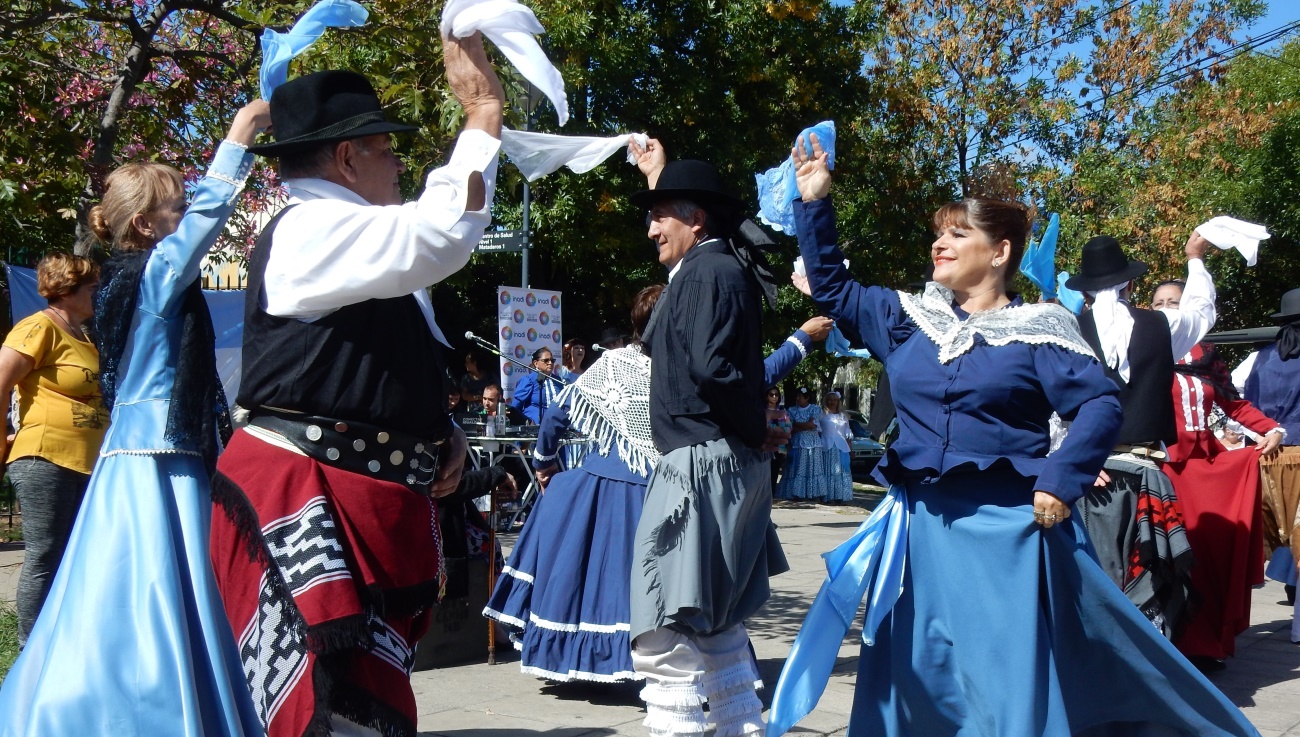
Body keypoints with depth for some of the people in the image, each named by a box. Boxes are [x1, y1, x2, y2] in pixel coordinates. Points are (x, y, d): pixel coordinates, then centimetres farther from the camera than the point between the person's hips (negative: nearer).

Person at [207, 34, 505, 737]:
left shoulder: (354, 247, 22)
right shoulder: (312, 228, -11)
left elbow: (390, 380, 31)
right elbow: (443, 231, -26)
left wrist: (444, 435, 12)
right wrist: (482, 113, -14)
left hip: (372, 504, 10)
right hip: (306, 504, -10)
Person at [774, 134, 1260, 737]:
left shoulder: (1037, 330, -2)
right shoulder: (908, 318, 10)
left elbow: (1101, 407, -6)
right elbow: (831, 287, 15)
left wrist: (1058, 479, -19)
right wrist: (814, 201, 8)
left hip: (1005, 529, -4)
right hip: (920, 528, 4)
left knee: (1011, 680, 0)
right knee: (914, 676, 12)